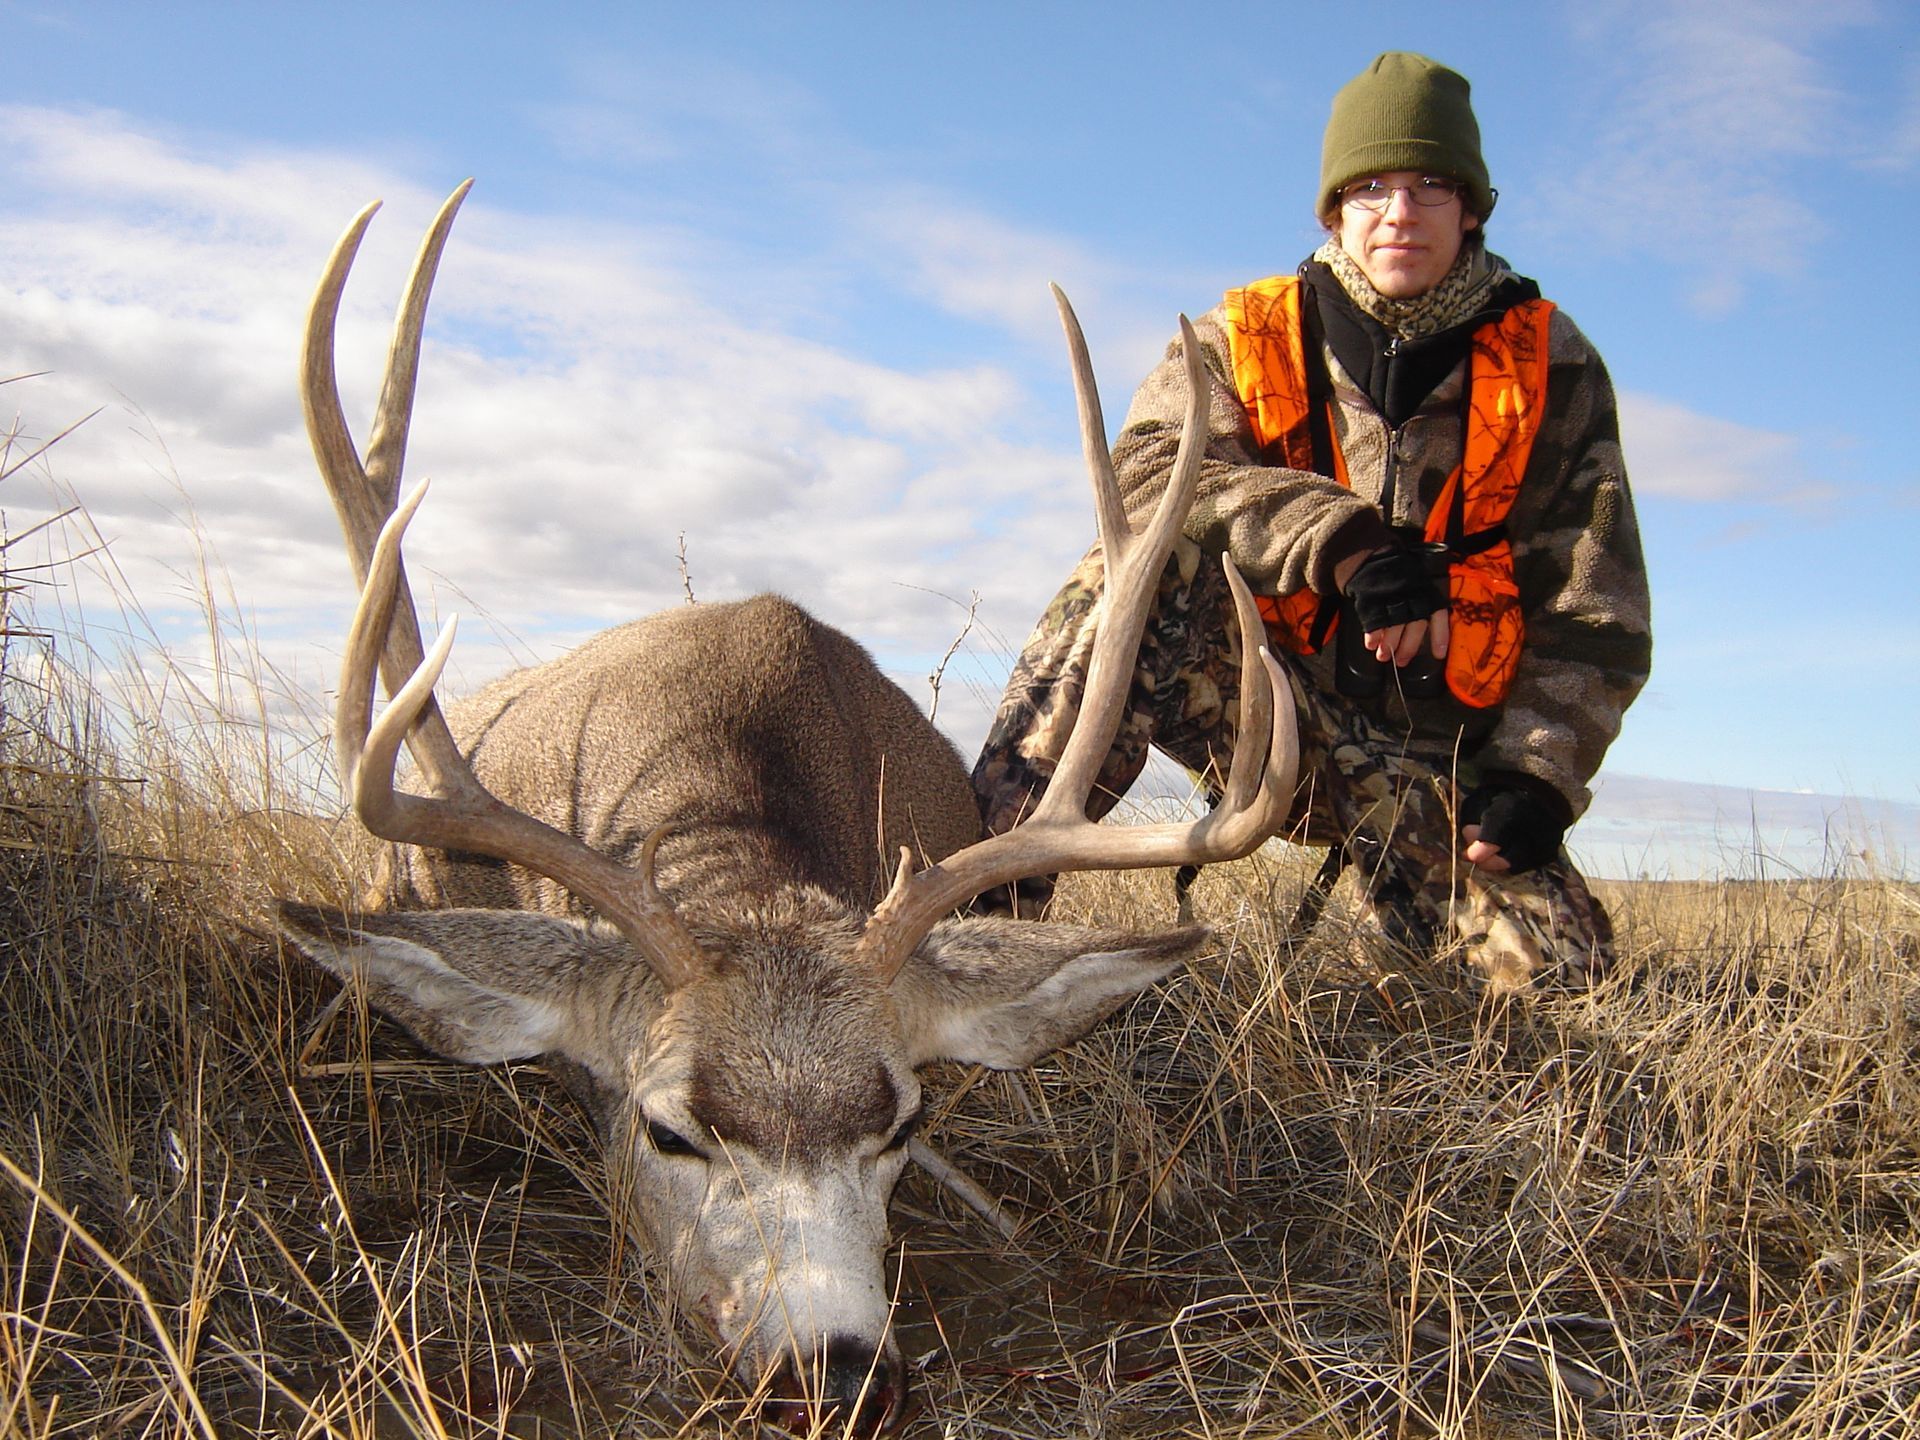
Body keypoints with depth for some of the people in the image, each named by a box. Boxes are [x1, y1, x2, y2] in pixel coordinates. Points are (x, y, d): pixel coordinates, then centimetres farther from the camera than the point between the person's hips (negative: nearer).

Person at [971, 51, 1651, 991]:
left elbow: (1593, 612, 1)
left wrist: (1537, 772, -14)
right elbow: (1147, 471, -19)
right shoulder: (1248, 339, 2)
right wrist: (1340, 541, -33)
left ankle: (1388, 889, 17)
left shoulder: (1550, 366, 3)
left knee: (1551, 983, -16)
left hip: (1438, 752, 2)